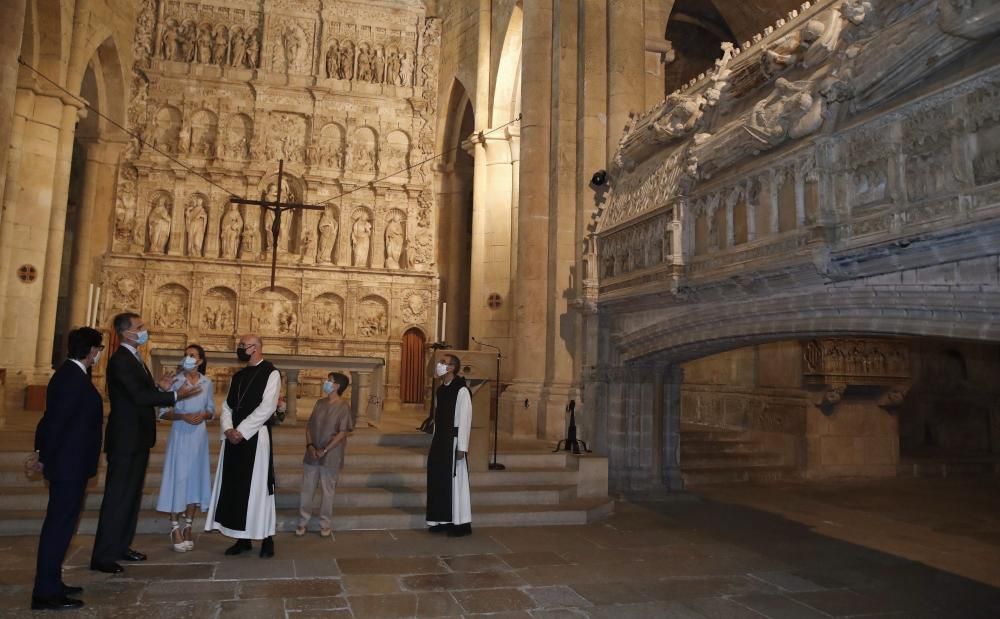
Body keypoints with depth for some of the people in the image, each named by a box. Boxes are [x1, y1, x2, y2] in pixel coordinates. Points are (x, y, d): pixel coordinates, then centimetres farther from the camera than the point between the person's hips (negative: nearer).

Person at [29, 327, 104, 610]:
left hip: (66, 461, 10)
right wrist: (46, 457, -11)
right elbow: (56, 420, -21)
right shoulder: (75, 378, -20)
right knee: (60, 524, -3)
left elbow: (53, 417, 14)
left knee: (58, 523, 16)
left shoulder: (68, 373, 11)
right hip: (70, 463, -10)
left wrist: (43, 453, 16)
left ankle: (50, 583, 27)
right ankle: (45, 592, 4)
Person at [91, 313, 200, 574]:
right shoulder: (121, 360, -17)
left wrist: (159, 387, 0)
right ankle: (103, 556, 5)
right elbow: (138, 396, -25)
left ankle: (121, 546, 26)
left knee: (131, 495, 16)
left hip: (137, 439, 10)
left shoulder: (134, 358, 14)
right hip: (125, 439, -10)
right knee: (118, 497, -3)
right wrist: (175, 395, -23)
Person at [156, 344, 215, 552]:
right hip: (180, 435, -2)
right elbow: (163, 412, -2)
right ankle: (175, 529, 5)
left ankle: (188, 527, 15)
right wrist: (182, 416, -18)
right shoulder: (175, 382, -2)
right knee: (178, 478, -3)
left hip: (199, 436, 3)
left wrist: (204, 415, -10)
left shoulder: (207, 383, 5)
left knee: (195, 478, 6)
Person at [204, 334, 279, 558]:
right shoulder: (237, 376, 16)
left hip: (256, 437, -7)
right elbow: (227, 405, 12)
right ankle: (243, 538, 17)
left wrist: (241, 431, -15)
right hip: (234, 437, 7)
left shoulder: (271, 373, -6)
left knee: (257, 487, -3)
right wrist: (228, 429, -6)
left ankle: (267, 539, 8)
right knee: (235, 486, 8)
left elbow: (266, 408, -15)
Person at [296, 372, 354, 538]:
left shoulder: (343, 406, -9)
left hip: (331, 456, -5)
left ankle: (324, 524, 19)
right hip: (312, 453, 5)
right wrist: (309, 445, -7)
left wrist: (325, 450, -15)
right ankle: (303, 522, 20)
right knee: (306, 488, 8)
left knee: (328, 490, 6)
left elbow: (342, 433, -12)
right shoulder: (319, 403, 7)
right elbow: (309, 426, 9)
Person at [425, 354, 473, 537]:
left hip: (453, 441, -8)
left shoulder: (461, 390, -13)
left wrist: (461, 447, -17)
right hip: (439, 440, 8)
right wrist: (435, 441, 15)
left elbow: (465, 419, -15)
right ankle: (444, 520, 22)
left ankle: (460, 523, 7)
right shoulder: (440, 390, 11)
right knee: (439, 480, 11)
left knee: (455, 480, -2)